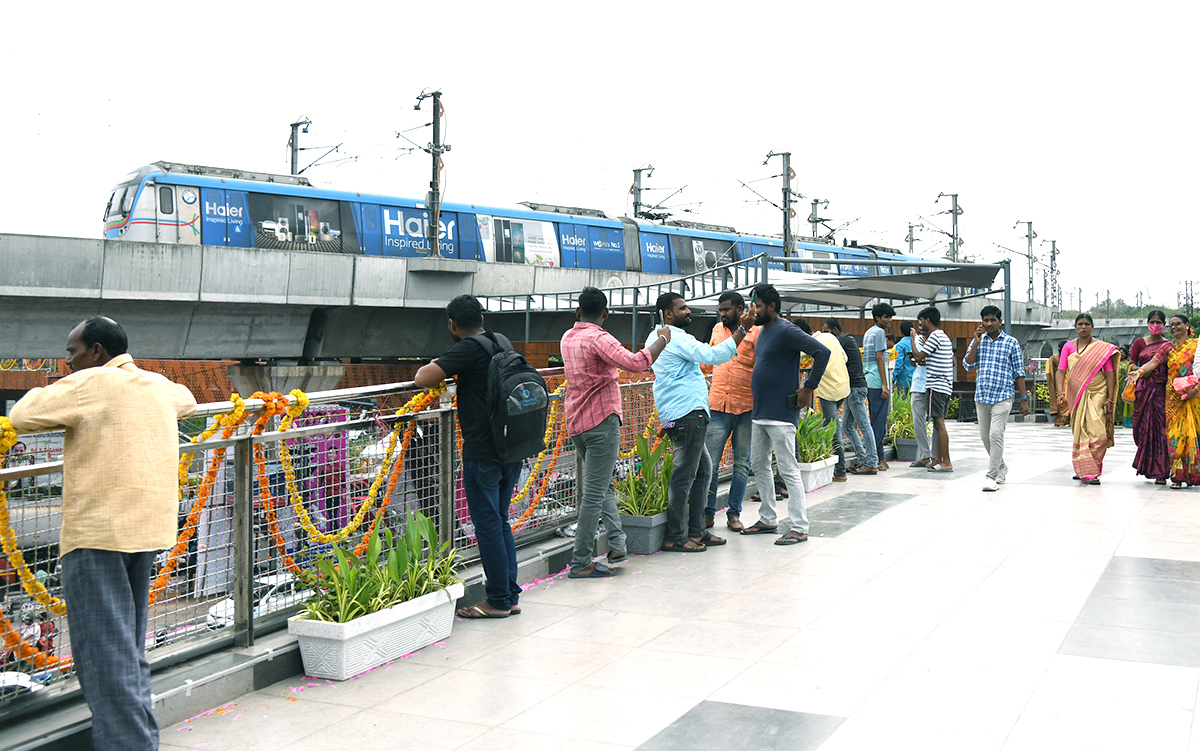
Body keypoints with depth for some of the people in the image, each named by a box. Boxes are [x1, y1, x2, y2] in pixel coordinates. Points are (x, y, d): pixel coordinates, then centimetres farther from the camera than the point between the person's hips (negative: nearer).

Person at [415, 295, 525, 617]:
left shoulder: (468, 349, -13)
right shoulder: (503, 342, 11)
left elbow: (422, 379, -20)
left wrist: (432, 366, 3)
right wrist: (453, 370, 27)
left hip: (483, 453, -8)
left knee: (488, 525, 0)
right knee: (500, 522, 16)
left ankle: (498, 601, 6)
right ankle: (511, 596, 19)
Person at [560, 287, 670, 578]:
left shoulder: (567, 338, 12)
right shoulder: (598, 338, -14)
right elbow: (635, 363, -28)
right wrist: (662, 340, -15)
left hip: (576, 423, 9)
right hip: (601, 421, -9)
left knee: (603, 485, 20)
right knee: (594, 493, -5)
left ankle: (617, 541, 9)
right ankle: (581, 562, -3)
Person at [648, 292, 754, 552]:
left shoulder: (656, 337, 19)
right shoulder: (677, 339, -13)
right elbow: (713, 355, -22)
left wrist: (701, 381, 39)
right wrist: (742, 329, -20)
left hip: (677, 415, 11)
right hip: (687, 413, -11)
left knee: (702, 469, 15)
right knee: (684, 475, -7)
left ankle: (696, 531, 19)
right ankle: (675, 538, -4)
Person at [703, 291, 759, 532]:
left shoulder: (756, 332, -3)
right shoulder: (717, 329, 12)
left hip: (747, 407, -3)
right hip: (718, 406, 3)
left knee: (742, 464, 6)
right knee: (709, 462, -1)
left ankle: (734, 514, 16)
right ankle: (707, 513, 9)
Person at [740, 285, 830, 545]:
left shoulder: (786, 330, -14)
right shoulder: (764, 330, 14)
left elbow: (822, 352, -21)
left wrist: (808, 387, -18)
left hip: (781, 413, -10)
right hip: (760, 412, 10)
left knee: (789, 470, -7)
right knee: (759, 465, 15)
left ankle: (798, 528, -3)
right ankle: (767, 520, 26)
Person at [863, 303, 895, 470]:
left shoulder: (868, 332, 19)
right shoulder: (879, 332, -8)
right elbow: (879, 357, -15)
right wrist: (885, 385, -17)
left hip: (868, 381, 10)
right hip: (878, 382, -10)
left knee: (876, 420, 12)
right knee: (879, 421, -9)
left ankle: (879, 458, 14)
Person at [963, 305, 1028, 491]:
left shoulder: (1011, 343, 2)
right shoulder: (977, 341, 10)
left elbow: (1019, 373, 2)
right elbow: (967, 365, 0)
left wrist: (1024, 399, -3)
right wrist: (976, 342, -8)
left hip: (1003, 396, -4)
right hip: (981, 396, 4)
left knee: (996, 435, -15)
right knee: (985, 436, 11)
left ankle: (992, 476, -12)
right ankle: (1001, 467, 33)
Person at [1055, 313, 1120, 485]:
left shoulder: (1103, 348, 3)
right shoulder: (1069, 347, 8)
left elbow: (1110, 373, 1)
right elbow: (1061, 371, 4)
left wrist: (1110, 399, -6)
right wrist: (1061, 393, -11)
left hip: (1097, 395, -2)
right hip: (1076, 396, 2)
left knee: (1097, 433, -10)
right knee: (1080, 434, 0)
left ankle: (1084, 470, 2)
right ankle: (1087, 472, 5)